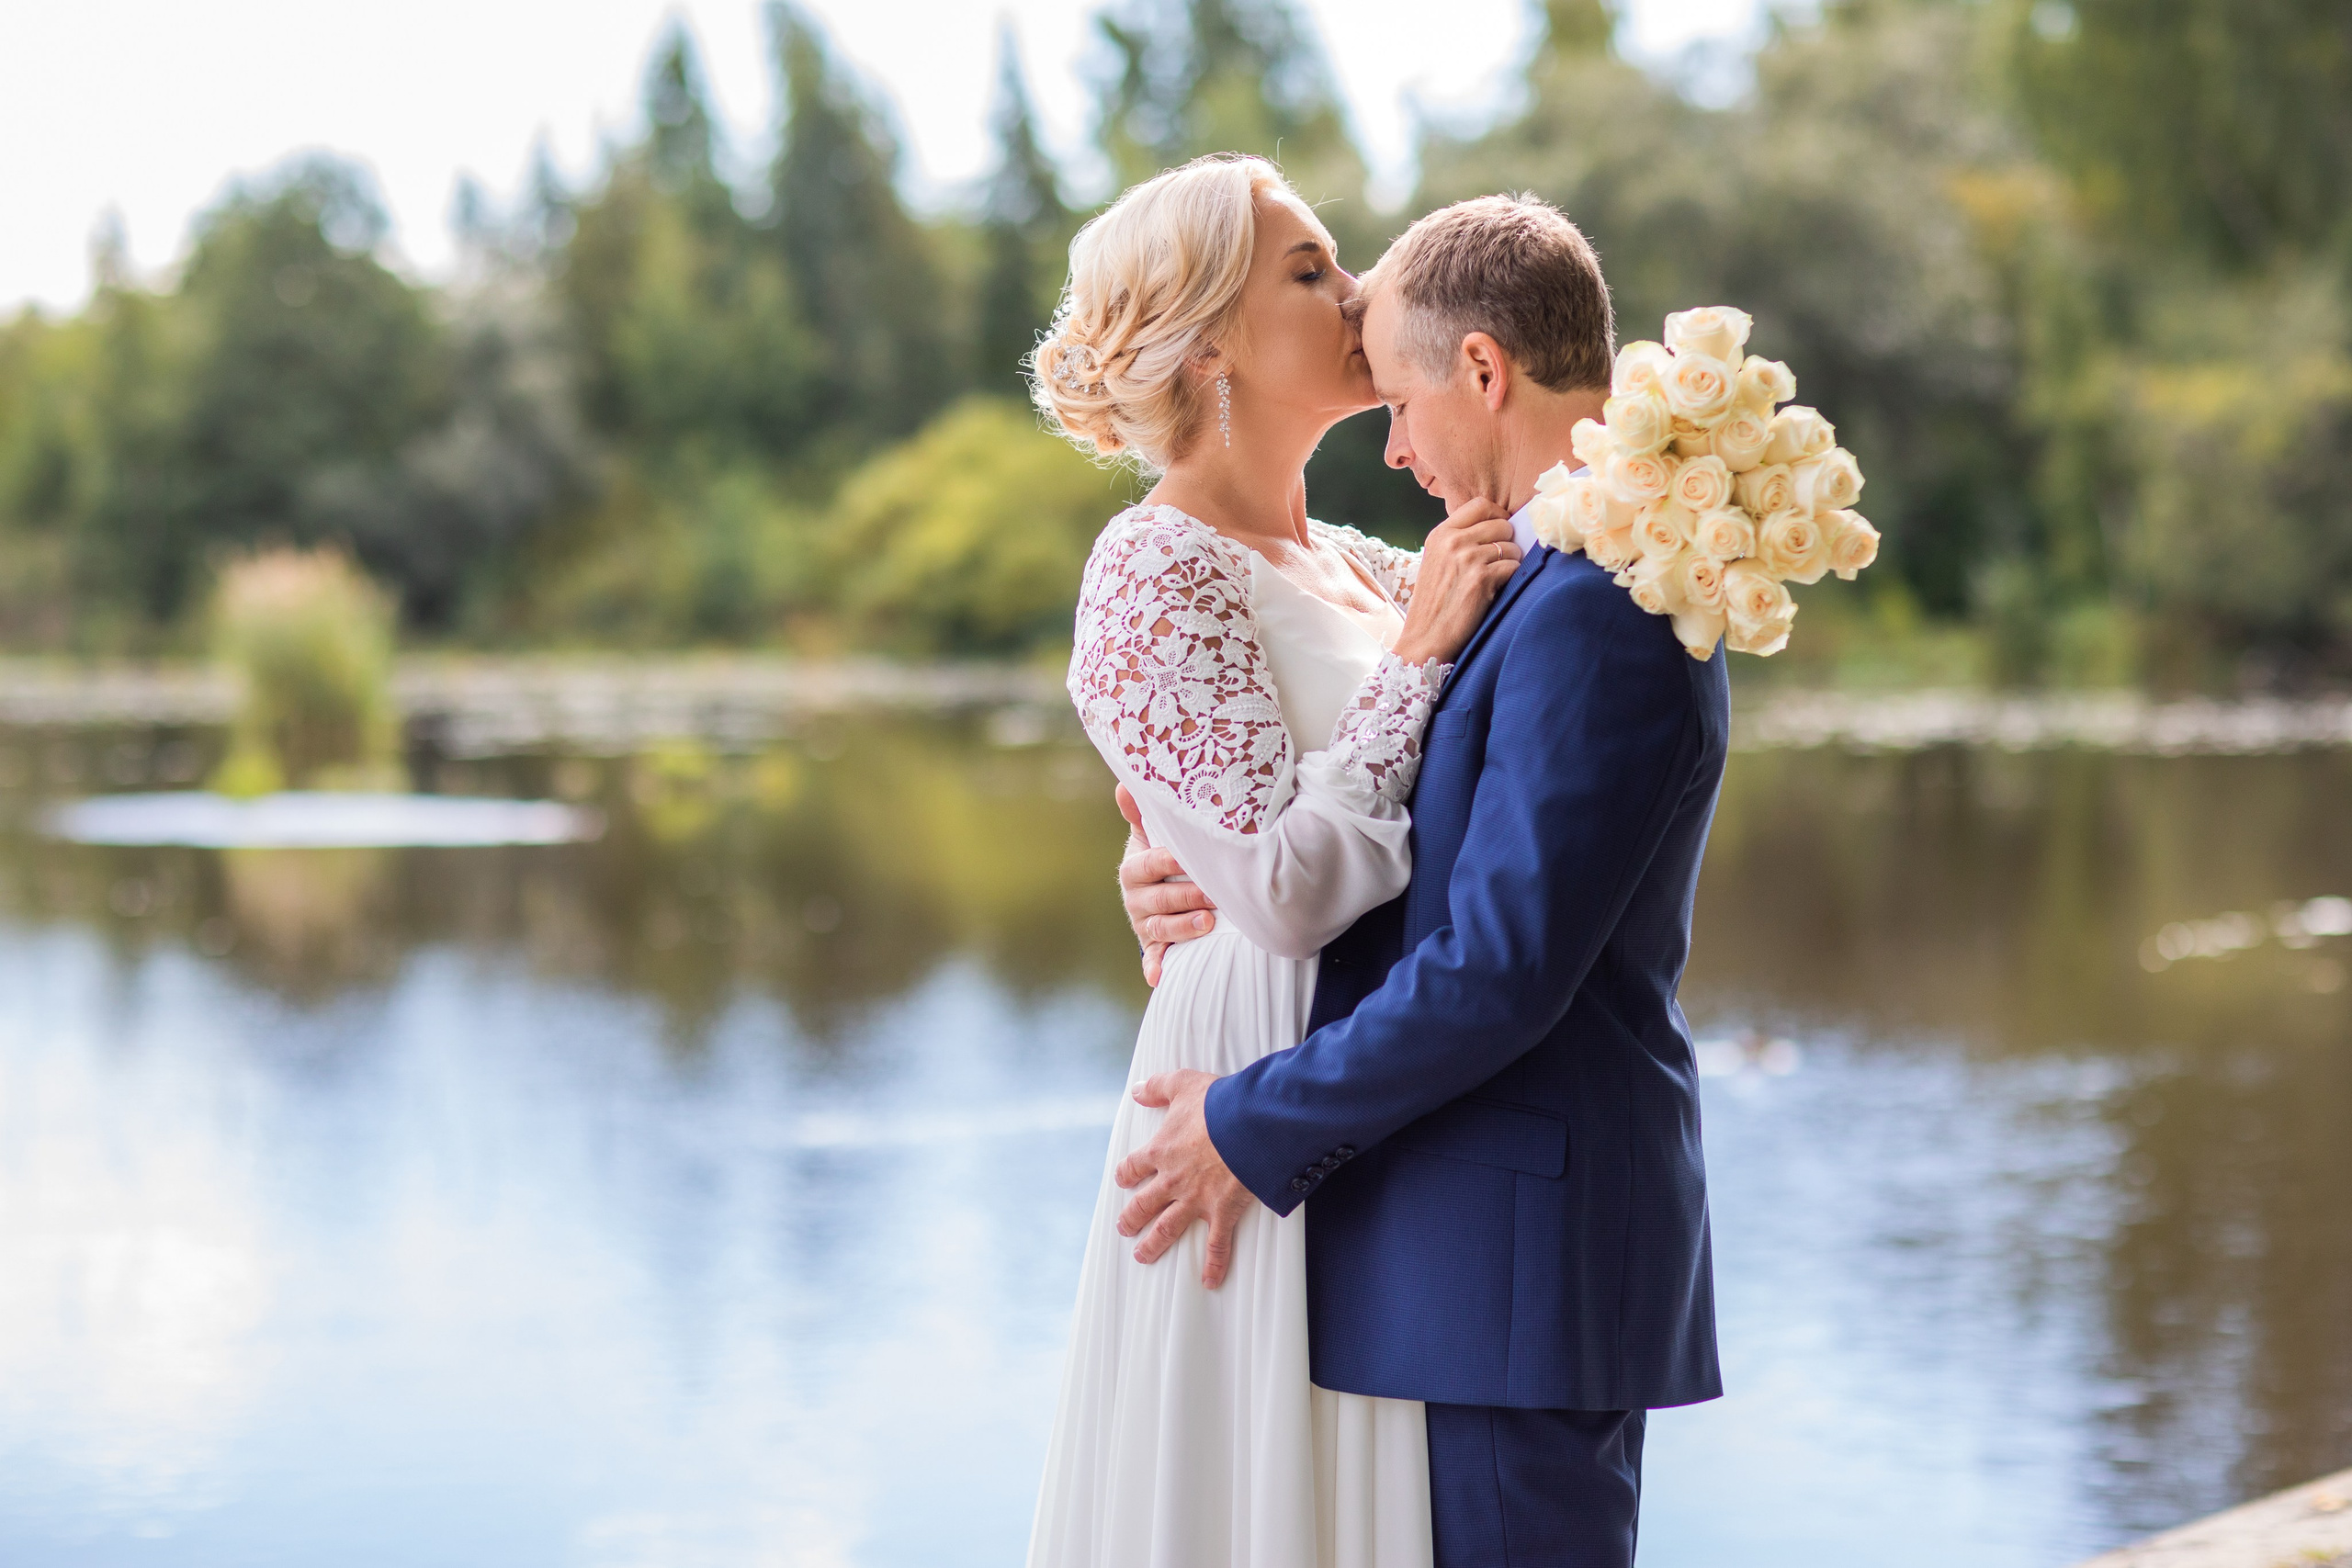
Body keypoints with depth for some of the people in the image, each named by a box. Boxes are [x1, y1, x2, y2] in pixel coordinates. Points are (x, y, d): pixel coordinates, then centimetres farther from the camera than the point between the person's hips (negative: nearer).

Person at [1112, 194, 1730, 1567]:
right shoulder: (1600, 578, 14)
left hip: (1522, 1243, -10)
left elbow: (1500, 972, -23)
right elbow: (1446, 885, 15)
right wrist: (1214, 894, -1)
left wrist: (1256, 1129, -12)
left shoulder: (1592, 607, -19)